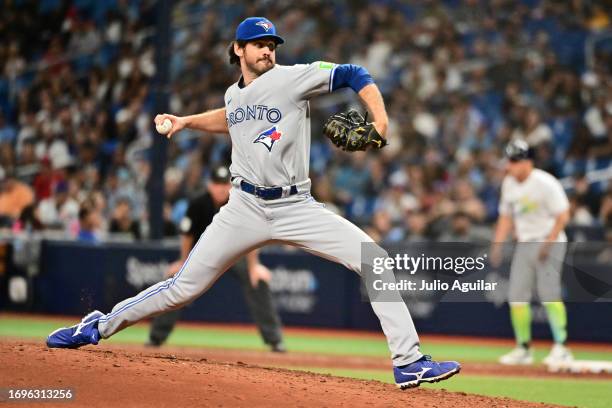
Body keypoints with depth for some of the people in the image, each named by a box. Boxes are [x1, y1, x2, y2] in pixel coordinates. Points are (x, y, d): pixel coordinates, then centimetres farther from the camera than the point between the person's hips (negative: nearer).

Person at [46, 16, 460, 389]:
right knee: (184, 287, 3)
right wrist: (186, 121, 24)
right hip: (245, 208, 3)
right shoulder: (234, 94, 10)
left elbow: (354, 75, -11)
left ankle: (408, 363, -15)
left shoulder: (291, 78, -7)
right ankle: (99, 327, 20)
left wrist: (380, 122, -25)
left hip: (297, 209, -2)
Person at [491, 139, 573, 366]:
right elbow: (506, 217, 17)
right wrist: (497, 245, 8)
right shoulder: (509, 184, 8)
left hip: (549, 242, -7)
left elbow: (563, 216, -14)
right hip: (524, 244, 7)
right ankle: (523, 349, 13)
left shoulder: (545, 183, -14)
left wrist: (548, 244, -19)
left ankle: (561, 347, -13)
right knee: (517, 296, 2)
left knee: (549, 293, -17)